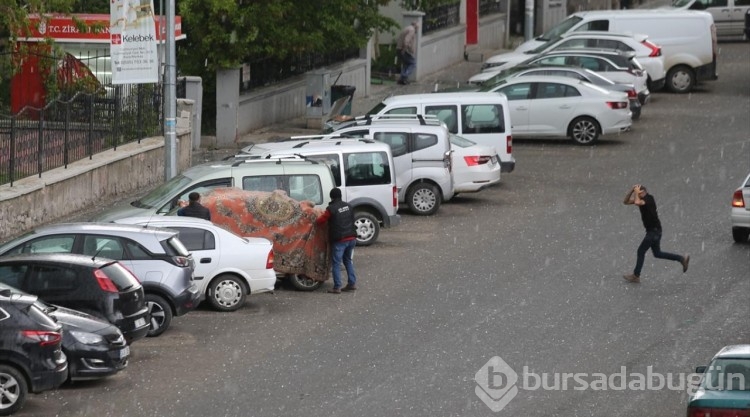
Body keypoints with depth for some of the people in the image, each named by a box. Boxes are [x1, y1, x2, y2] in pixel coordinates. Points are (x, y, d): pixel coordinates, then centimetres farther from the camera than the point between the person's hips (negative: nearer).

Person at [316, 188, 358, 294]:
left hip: (339, 240, -6)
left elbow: (320, 220, -6)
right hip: (351, 238, 6)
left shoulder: (331, 209, -11)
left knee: (336, 263, -1)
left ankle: (337, 287, -4)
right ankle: (352, 283, 18)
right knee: (348, 260, 20)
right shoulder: (348, 206, 9)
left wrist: (315, 220, 16)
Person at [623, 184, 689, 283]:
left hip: (654, 230, -10)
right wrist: (632, 190, -7)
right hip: (652, 230, 10)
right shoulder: (640, 198, 7)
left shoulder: (649, 198, -19)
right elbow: (626, 201, 6)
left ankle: (636, 276, 7)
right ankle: (682, 259, 14)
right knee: (657, 253, 13)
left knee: (641, 251, -2)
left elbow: (637, 203, -39)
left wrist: (636, 192, -22)